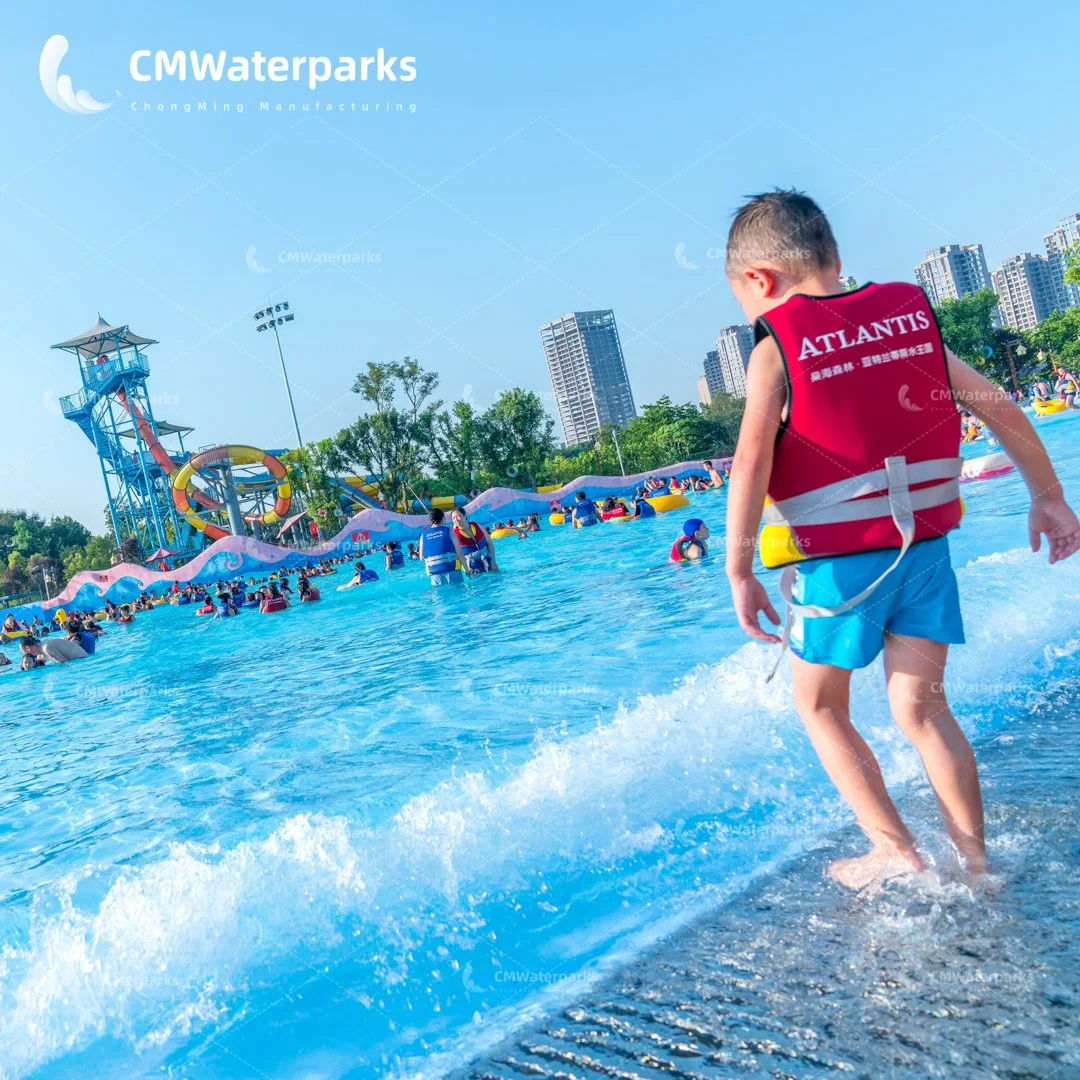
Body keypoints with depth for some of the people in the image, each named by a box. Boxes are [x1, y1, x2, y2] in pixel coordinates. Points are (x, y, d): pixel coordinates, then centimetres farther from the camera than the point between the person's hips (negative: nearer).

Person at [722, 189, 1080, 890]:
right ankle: (977, 864, 15)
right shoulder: (911, 318, 6)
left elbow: (752, 460, -19)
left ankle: (897, 854, 10)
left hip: (836, 558, -4)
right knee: (921, 707, 12)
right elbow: (1001, 409, 7)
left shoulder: (775, 348, -8)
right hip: (925, 547, 4)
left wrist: (740, 570, -15)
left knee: (820, 704, 15)